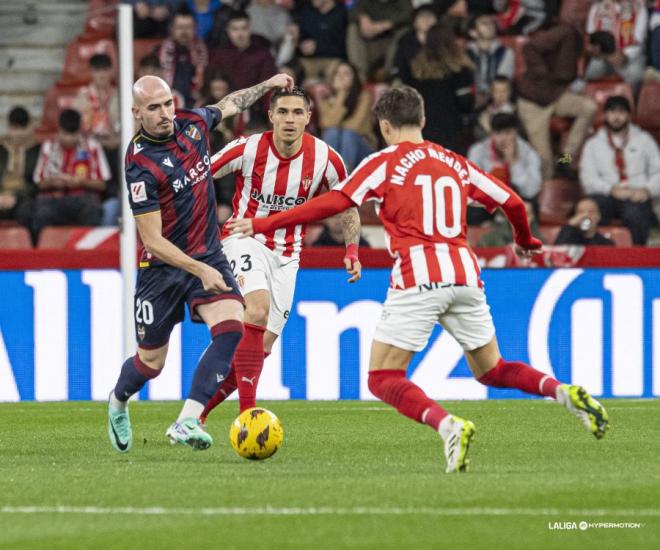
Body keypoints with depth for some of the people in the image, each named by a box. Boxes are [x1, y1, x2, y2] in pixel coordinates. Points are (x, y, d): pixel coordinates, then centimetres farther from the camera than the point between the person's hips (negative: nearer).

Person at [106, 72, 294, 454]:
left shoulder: (193, 123, -4)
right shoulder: (142, 165, -22)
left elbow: (230, 104, 22)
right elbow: (152, 240, -22)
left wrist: (269, 85, 27)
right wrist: (200, 271, -30)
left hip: (209, 256, 5)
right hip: (162, 266, -5)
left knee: (231, 328, -22)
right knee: (151, 362, 6)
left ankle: (187, 423, -26)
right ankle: (118, 403, 42)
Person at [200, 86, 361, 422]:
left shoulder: (325, 159, -9)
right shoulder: (248, 150, -16)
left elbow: (348, 205, 8)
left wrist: (351, 250, -4)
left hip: (286, 255, 4)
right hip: (245, 240, -4)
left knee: (262, 347, 2)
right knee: (257, 311, -31)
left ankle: (198, 410, 19)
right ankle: (247, 414, -30)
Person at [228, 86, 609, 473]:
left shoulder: (385, 162, 4)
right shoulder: (455, 163, 19)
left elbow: (332, 204, -4)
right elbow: (512, 202, 22)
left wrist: (262, 225, 1)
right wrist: (526, 242, 43)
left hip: (417, 280, -5)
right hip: (465, 272, 5)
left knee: (383, 380, -1)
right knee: (492, 371, 20)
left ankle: (449, 427, -26)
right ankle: (565, 393, -5)